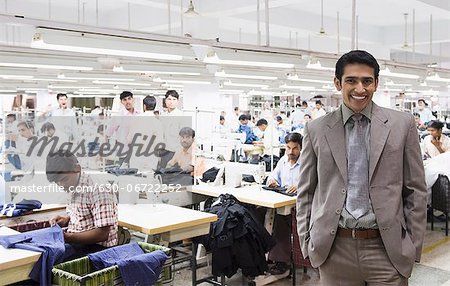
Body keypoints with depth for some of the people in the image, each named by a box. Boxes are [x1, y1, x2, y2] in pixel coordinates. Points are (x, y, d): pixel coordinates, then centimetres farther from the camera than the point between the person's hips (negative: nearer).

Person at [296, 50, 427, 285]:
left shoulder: (402, 124, 1)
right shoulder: (316, 130, 2)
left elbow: (416, 190, 4)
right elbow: (305, 192, 7)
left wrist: (413, 247, 2)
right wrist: (307, 243, 3)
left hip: (388, 249, 0)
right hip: (333, 249, 1)